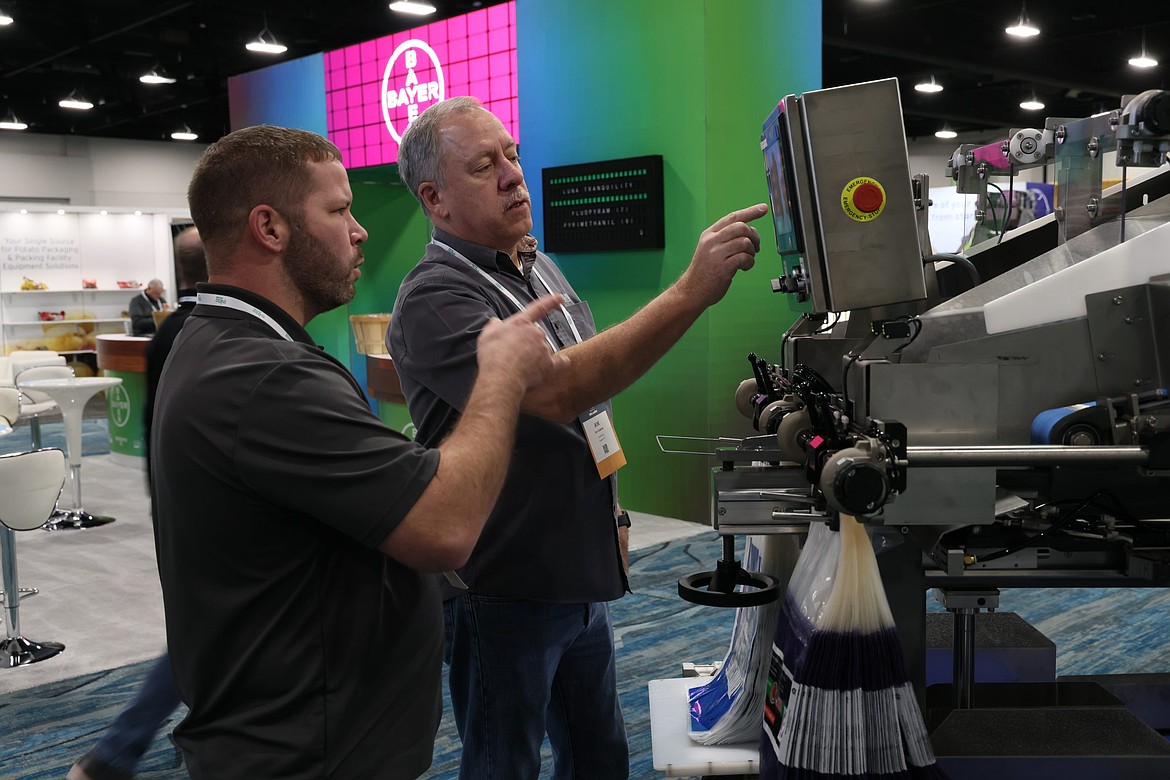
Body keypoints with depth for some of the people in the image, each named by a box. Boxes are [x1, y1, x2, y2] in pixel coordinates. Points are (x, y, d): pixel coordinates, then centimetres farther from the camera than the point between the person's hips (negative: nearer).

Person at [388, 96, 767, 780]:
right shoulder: (434, 299, -20)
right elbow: (553, 392, -35)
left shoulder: (541, 268, 8)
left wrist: (610, 512, 17)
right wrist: (693, 291, -39)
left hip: (582, 578, 8)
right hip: (503, 590, -8)